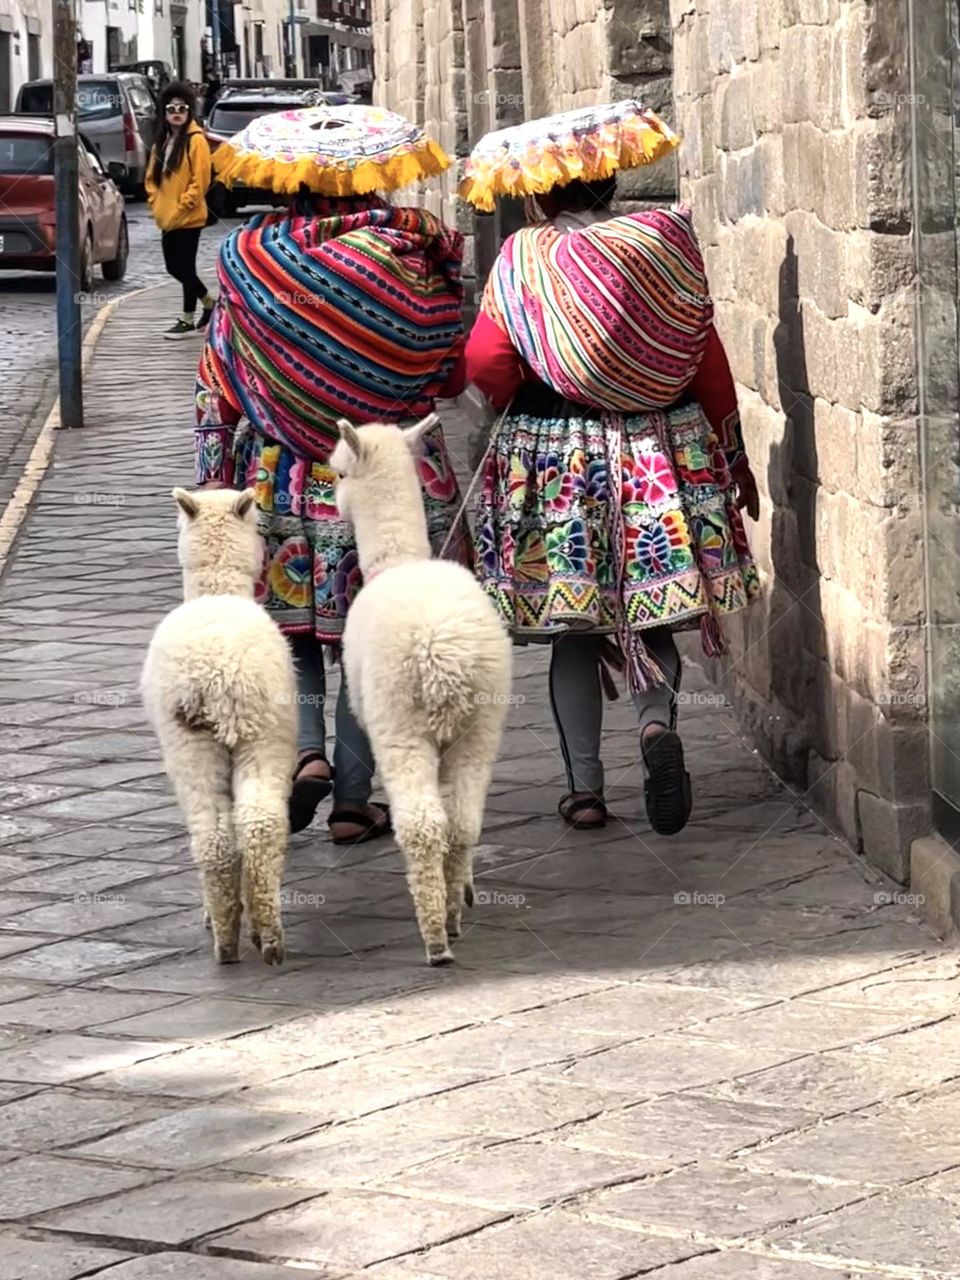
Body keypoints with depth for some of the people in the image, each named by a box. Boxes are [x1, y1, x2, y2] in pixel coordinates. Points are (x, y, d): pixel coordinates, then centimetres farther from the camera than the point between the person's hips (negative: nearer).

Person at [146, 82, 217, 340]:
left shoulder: (196, 141, -11)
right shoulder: (162, 141, 12)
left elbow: (200, 181, -15)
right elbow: (152, 177, 18)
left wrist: (180, 207, -15)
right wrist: (156, 204, 5)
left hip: (189, 218, -8)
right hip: (167, 219, 8)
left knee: (185, 267, -3)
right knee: (174, 267, 12)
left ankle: (188, 320, 6)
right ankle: (209, 303, 29)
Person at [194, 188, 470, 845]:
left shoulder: (254, 256, -5)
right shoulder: (418, 258, -5)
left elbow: (220, 392, -1)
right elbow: (452, 375, 3)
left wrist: (215, 487, 7)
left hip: (280, 476, 0)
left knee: (292, 624, 14)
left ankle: (307, 748, -9)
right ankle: (354, 799, 9)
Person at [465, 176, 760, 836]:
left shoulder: (522, 257, -5)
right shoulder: (664, 243, 0)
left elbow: (485, 366, -11)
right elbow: (710, 363, 1)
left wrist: (521, 399, 11)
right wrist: (735, 456, 11)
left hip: (552, 460, -1)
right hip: (661, 455, 1)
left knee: (574, 630, 8)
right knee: (653, 620, 8)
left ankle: (585, 786, 7)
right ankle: (657, 721, -22)